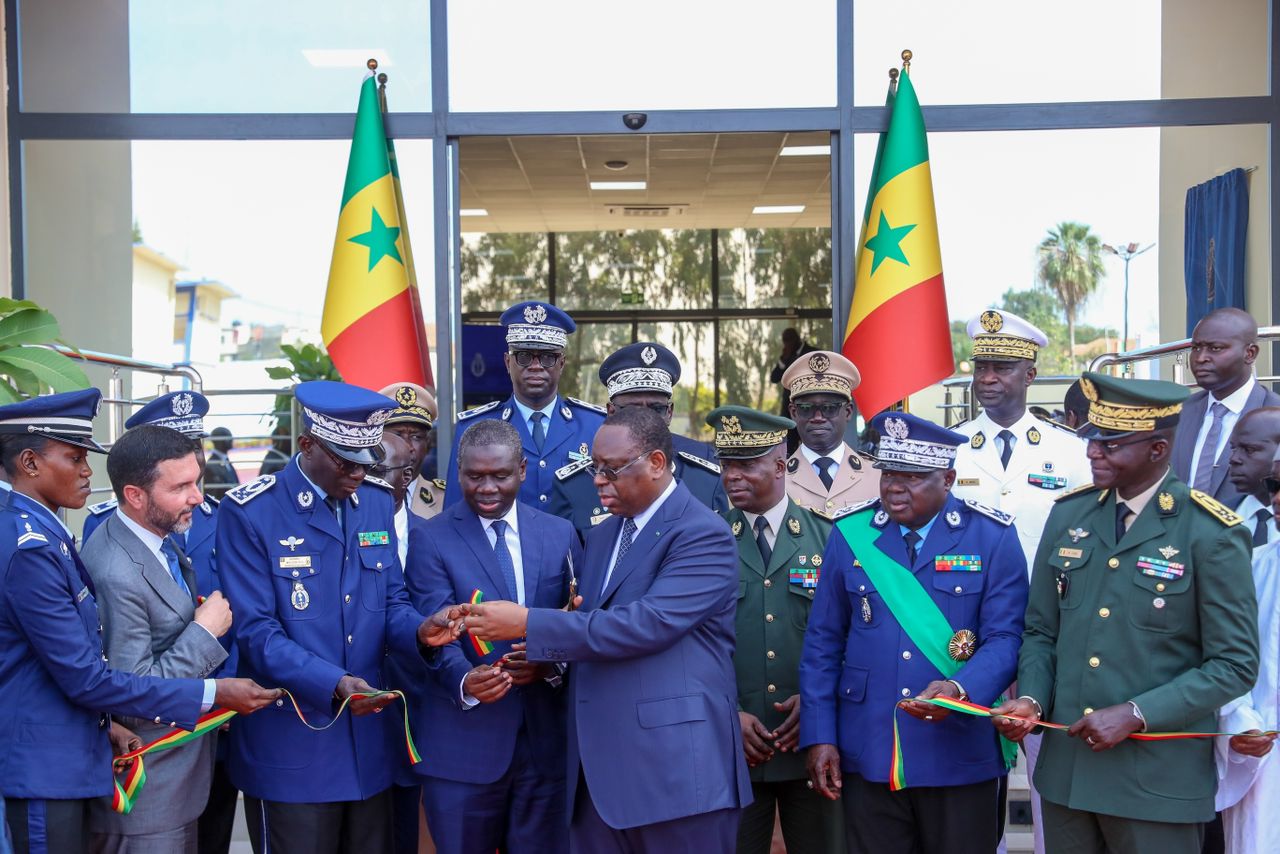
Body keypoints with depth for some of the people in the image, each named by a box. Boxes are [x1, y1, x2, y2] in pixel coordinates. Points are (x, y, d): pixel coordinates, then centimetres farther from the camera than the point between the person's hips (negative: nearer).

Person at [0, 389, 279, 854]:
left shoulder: (38, 535, 9)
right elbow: (84, 677, -21)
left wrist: (104, 719, 4)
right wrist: (212, 693, -17)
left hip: (67, 758, 9)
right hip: (43, 768, -9)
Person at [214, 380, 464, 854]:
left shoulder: (377, 504, 7)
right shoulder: (249, 512, -11)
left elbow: (390, 602, 9)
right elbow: (256, 630, -15)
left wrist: (419, 630, -15)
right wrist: (333, 684, -28)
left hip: (369, 741, 5)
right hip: (291, 746, -5)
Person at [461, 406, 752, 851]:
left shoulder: (703, 534, -10)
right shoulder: (600, 537, 17)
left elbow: (647, 624, -21)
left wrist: (528, 624, -19)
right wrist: (544, 657, 0)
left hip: (674, 767, -7)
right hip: (598, 769, 7)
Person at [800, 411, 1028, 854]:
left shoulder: (992, 536, -2)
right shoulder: (849, 535, 2)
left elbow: (1005, 638, -6)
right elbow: (822, 644, 6)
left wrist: (960, 689, -25)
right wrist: (819, 736, 0)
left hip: (960, 756, -1)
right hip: (866, 756, 2)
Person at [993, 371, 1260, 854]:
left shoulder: (1212, 535, -10)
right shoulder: (1069, 514, 6)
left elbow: (1235, 664, -10)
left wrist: (1135, 714, -17)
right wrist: (1032, 699, -6)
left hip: (1158, 779, -4)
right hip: (1065, 770, 5)